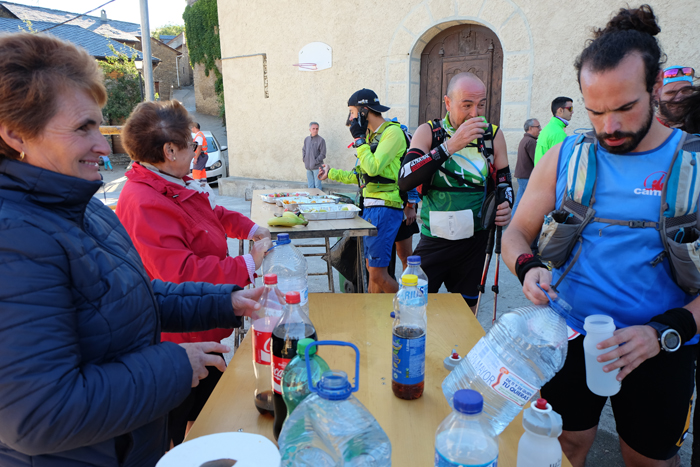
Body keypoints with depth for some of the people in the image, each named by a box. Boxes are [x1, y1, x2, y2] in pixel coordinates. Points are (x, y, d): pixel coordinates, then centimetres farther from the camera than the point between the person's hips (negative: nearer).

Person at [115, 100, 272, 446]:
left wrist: (251, 229, 6)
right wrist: (247, 265, -30)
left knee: (209, 405, 28)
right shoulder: (144, 205, -30)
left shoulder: (173, 184, 5)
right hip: (179, 339, -11)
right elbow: (181, 274, -35)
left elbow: (213, 213, 21)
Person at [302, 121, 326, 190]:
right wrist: (304, 159, 7)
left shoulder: (321, 140, -6)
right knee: (310, 185, 13)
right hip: (308, 167, 5)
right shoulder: (306, 139, 10)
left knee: (318, 186, -2)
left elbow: (322, 154, -8)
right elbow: (303, 150, 21)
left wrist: (315, 162, -13)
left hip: (317, 167, -5)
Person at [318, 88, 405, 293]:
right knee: (372, 268, 15)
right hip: (370, 207, 9)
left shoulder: (392, 132, -11)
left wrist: (358, 138, -12)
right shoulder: (371, 135, 17)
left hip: (385, 208, -9)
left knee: (378, 274, -9)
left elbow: (373, 167, -23)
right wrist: (332, 173, 28)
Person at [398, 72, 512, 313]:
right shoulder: (428, 132, -4)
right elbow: (404, 180, -20)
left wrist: (505, 205, -10)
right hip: (434, 238, -2)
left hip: (475, 240, 2)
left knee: (466, 308, 13)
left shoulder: (493, 135, 3)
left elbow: (504, 182, 13)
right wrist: (450, 145, -26)